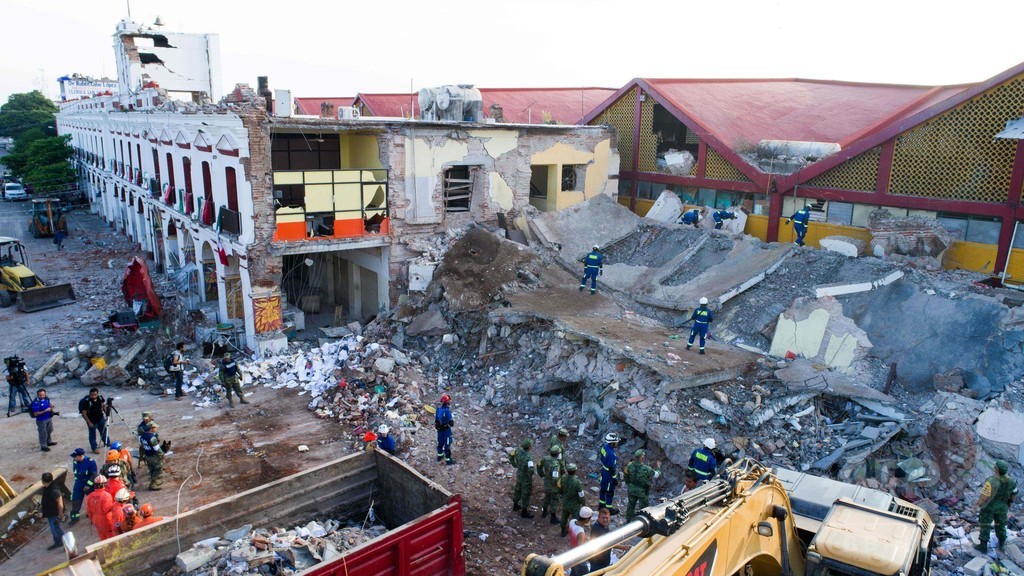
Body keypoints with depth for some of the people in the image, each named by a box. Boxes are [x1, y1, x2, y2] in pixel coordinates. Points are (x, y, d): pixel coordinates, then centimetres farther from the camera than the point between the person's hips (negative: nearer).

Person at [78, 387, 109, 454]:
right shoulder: (86, 401, -26)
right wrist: (89, 423, -18)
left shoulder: (100, 398, -11)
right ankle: (94, 448, 21)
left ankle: (107, 443, 42)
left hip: (101, 418, 6)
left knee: (104, 431, 22)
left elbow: (103, 405, 9)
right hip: (92, 421, -6)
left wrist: (106, 412, -2)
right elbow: (84, 413, -20)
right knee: (93, 434, 6)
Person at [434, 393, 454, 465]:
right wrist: (453, 420, -4)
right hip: (446, 430, -7)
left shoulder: (438, 410, -6)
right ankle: (448, 460, 15)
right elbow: (451, 423, -24)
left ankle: (440, 456, 43)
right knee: (447, 445, 6)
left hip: (439, 430, 7)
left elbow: (436, 419, 6)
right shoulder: (447, 411, -28)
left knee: (440, 443, 25)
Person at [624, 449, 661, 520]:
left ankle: (629, 520, 38)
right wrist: (658, 467, 11)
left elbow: (626, 478, -2)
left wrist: (627, 488, 15)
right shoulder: (646, 469, -28)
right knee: (644, 507, 16)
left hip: (631, 490, 4)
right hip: (642, 491, -4)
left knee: (631, 505, 23)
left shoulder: (630, 466, -16)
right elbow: (656, 475, -9)